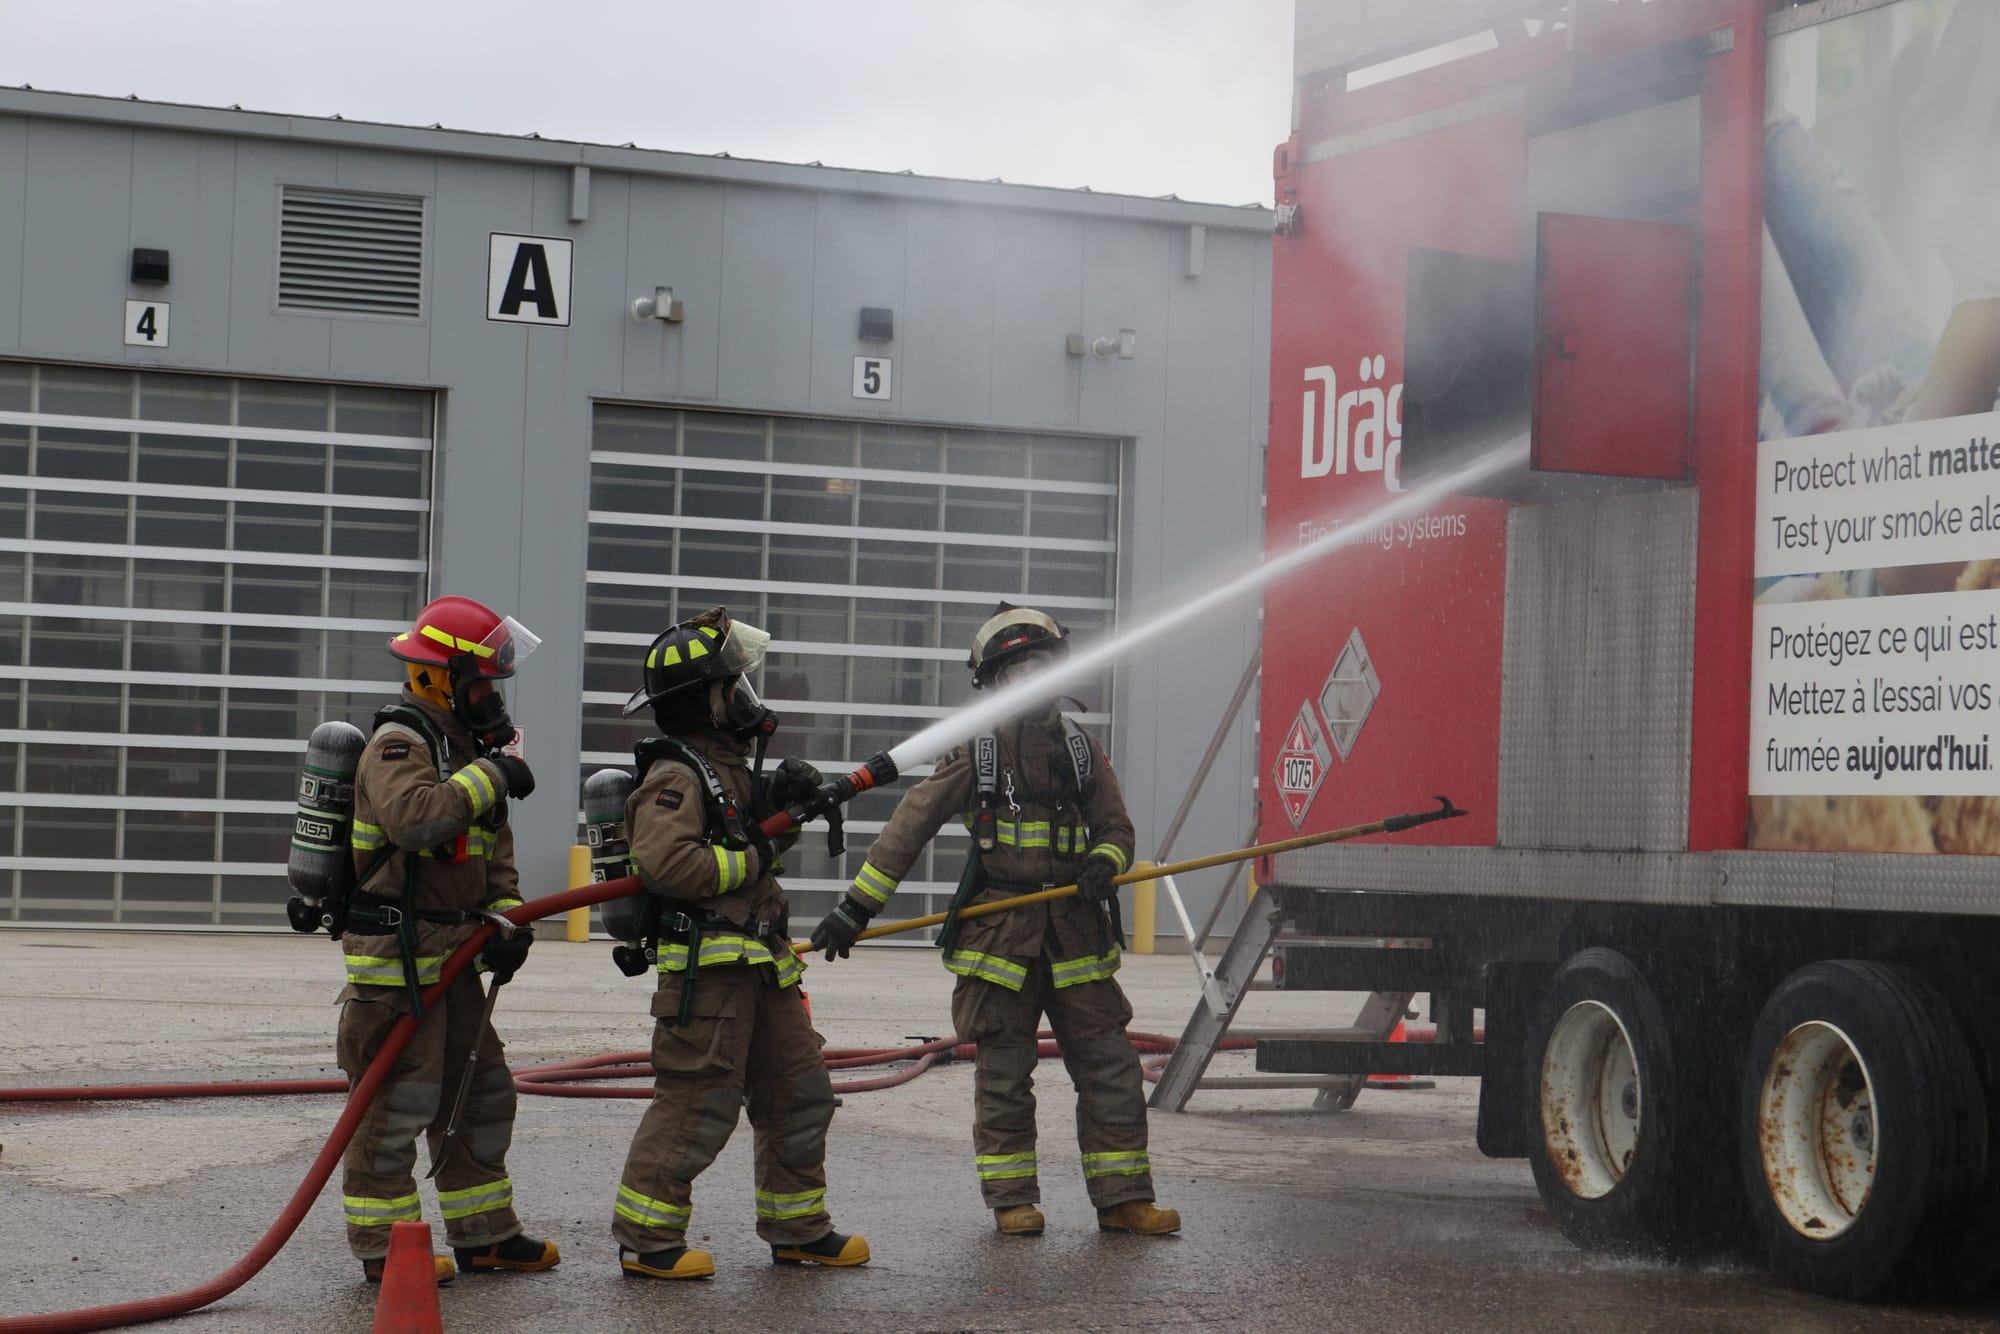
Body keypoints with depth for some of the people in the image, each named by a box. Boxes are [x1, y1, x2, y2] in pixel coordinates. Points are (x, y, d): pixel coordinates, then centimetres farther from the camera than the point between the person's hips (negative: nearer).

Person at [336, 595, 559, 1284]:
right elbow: (413, 817, -35)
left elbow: (495, 850, 17)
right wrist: (489, 776, -26)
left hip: (451, 955, 10)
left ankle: (483, 1232, 25)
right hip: (395, 958, -10)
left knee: (481, 1091, 15)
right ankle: (382, 1244, 3)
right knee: (398, 1098, -6)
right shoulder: (399, 745, -14)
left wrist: (507, 920, 1)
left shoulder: (466, 747, 16)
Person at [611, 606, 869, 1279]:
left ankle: (797, 1229, 23)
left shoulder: (729, 766, 17)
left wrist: (778, 794, 10)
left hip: (762, 964, 10)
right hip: (707, 964, -10)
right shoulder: (675, 776, -13)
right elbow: (666, 861, -27)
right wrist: (753, 859, -16)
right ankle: (646, 1239, -1)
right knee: (698, 1103, -9)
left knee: (799, 1092, 13)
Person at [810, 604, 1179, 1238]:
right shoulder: (975, 752, 1)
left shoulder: (1081, 749, 11)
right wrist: (857, 906, -6)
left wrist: (1103, 861, -10)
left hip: (1076, 932, 3)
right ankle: (1012, 1200, 13)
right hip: (998, 932, -3)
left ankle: (1123, 1197, 8)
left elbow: (1116, 828, 15)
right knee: (1003, 1073, 2)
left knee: (1110, 1066, 0)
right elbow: (909, 827, -1)